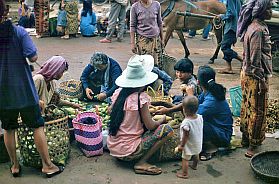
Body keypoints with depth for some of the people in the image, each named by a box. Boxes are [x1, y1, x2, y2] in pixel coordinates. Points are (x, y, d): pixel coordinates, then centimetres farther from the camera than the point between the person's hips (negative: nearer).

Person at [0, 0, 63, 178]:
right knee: (38, 126, 7)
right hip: (24, 89, -3)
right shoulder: (19, 32, -12)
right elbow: (33, 57, -15)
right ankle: (47, 165, 11)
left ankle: (15, 166, 25)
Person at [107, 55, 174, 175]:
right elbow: (150, 126, -13)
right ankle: (141, 163, -7)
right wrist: (162, 119, 9)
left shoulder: (118, 92, 2)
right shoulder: (140, 97, -16)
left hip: (112, 147, 8)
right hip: (128, 151, -7)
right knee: (167, 129, -4)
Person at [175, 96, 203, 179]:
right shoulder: (200, 117, -13)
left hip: (189, 145, -8)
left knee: (185, 159, 9)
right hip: (198, 144, 8)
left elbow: (186, 136, -26)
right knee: (196, 155, 32)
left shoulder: (186, 122, -33)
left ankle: (184, 174, 17)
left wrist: (181, 145, -13)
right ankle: (194, 165, 56)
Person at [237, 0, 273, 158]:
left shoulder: (253, 26, 9)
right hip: (256, 76, -10)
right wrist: (262, 80, -19)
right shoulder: (258, 30, -22)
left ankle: (246, 138, 32)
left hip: (247, 74, 10)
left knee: (247, 107, 18)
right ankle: (253, 145, 10)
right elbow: (256, 59, -23)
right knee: (258, 111, 0)